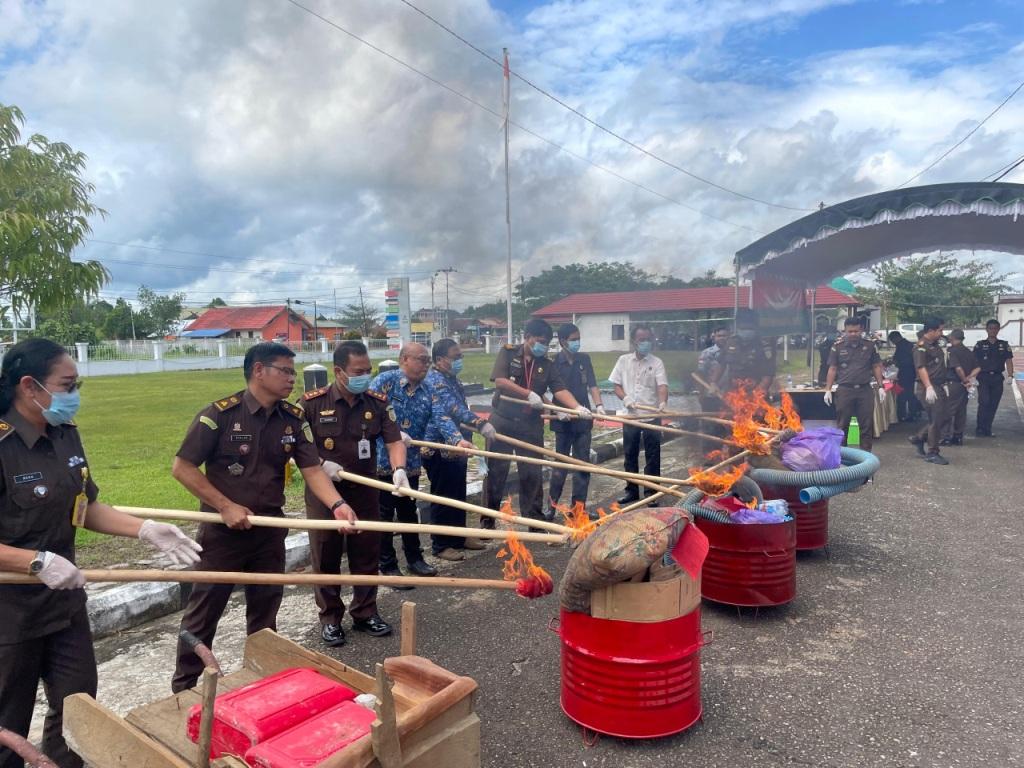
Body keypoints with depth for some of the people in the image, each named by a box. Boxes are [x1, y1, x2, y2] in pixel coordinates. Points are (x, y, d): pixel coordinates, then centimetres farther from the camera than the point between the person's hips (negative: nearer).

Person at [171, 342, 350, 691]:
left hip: (270, 529, 5)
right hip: (223, 529, -4)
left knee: (265, 610, 17)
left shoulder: (293, 419, -2)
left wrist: (337, 504, -22)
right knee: (203, 612, 9)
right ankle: (183, 688, 28)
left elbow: (312, 469, -5)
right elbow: (182, 467, -13)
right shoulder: (220, 414, -16)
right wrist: (226, 506, -17)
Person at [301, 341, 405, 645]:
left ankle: (365, 612, 28)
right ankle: (330, 617, 24)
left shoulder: (377, 403, -3)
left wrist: (398, 469, -24)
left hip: (365, 491, 2)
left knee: (367, 553, 11)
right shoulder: (313, 402, -11)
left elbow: (394, 441, -6)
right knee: (326, 556, 8)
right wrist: (320, 464, -18)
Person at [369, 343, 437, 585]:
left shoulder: (426, 391, 7)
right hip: (382, 462, -5)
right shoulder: (384, 381, -9)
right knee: (384, 515, 5)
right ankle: (388, 567, 16)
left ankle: (414, 558, 32)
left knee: (409, 512, 18)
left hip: (411, 463, 6)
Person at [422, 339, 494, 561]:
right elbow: (440, 416, -32)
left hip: (456, 449, 10)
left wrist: (481, 424, -1)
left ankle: (459, 537, 32)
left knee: (459, 495, 18)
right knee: (443, 498, 1)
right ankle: (441, 545, 13)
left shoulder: (453, 379, 12)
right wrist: (457, 440, -45)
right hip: (441, 450, -10)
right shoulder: (435, 382, -19)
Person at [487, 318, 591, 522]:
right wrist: (529, 394, -18)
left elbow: (560, 389, -5)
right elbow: (500, 381, -16)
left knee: (532, 472, 7)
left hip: (531, 425, 3)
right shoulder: (508, 353, -3)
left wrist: (577, 408, -22)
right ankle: (488, 518, 18)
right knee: (496, 471, 5)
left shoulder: (546, 364, 6)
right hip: (502, 421, -3)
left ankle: (534, 517, 18)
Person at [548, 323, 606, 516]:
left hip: (584, 419, 4)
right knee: (560, 464, 3)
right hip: (563, 421, -4)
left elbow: (592, 384, 3)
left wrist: (598, 405, -13)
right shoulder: (554, 362, -6)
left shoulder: (584, 359, 7)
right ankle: (552, 505, 17)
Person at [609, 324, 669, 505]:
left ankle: (651, 492, 13)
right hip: (630, 415, 3)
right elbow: (617, 385, 7)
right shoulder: (623, 360, 5)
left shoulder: (656, 362, -2)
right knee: (629, 454, 10)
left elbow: (662, 385, -14)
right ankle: (632, 490, 23)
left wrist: (663, 403, -34)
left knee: (652, 456, 3)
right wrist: (625, 398, -13)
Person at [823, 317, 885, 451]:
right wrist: (828, 390, -2)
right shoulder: (838, 346, 2)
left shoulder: (870, 345, 6)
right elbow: (832, 369, 3)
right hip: (844, 390, -1)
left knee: (867, 426, 4)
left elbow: (876, 367, 9)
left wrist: (881, 387, 2)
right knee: (842, 426, 4)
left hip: (865, 390, 1)